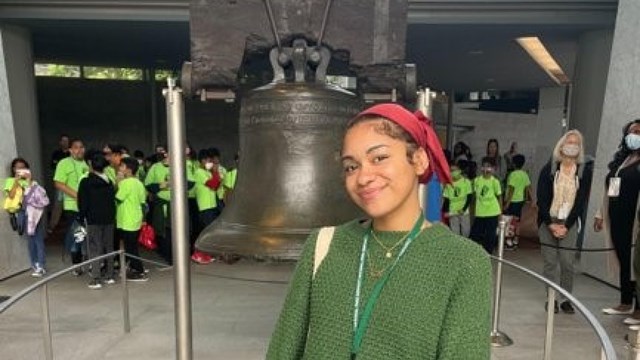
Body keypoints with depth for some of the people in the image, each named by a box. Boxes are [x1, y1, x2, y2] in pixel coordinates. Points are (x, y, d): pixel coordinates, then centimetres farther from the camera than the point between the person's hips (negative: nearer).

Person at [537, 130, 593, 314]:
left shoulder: (585, 171, 1)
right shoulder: (549, 168, -1)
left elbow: (581, 201, -3)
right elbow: (541, 198, -4)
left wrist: (566, 226, -9)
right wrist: (550, 224, -11)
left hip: (570, 224, 0)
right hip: (548, 222, 0)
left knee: (568, 263, -3)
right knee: (550, 262, 2)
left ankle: (566, 299, 11)